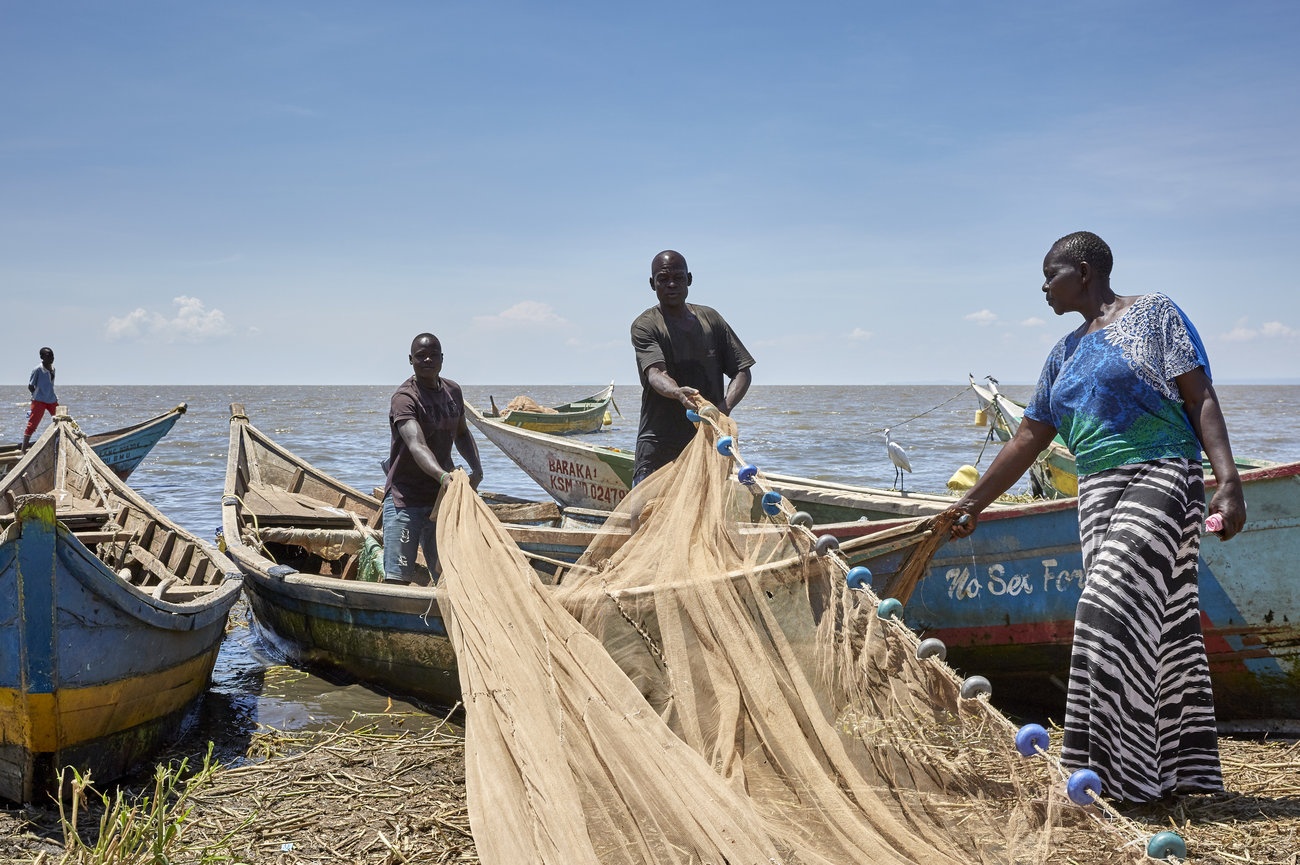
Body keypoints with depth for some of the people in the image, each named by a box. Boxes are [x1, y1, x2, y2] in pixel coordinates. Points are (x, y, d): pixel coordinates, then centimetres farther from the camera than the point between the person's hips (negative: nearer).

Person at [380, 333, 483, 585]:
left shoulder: (452, 391, 8)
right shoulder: (404, 398, -15)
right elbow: (416, 445, -31)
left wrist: (476, 468, 5)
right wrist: (442, 475, -49)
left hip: (442, 497, 6)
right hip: (405, 499, -6)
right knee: (398, 578, -11)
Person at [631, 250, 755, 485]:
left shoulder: (710, 319, 13)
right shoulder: (644, 326, -1)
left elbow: (742, 371, 10)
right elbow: (655, 373, -18)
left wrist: (724, 407, -10)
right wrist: (677, 393, -41)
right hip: (659, 445, -4)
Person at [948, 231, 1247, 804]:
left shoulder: (1154, 314, 1)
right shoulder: (1066, 352, 20)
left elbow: (1201, 400, -6)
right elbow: (1028, 438, 23)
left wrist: (1228, 480, -18)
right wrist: (972, 504, 24)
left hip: (1160, 477, -6)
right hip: (1097, 493, 6)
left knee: (1115, 613, -16)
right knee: (1160, 628, 6)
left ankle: (1123, 773, -11)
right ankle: (1184, 769, 10)